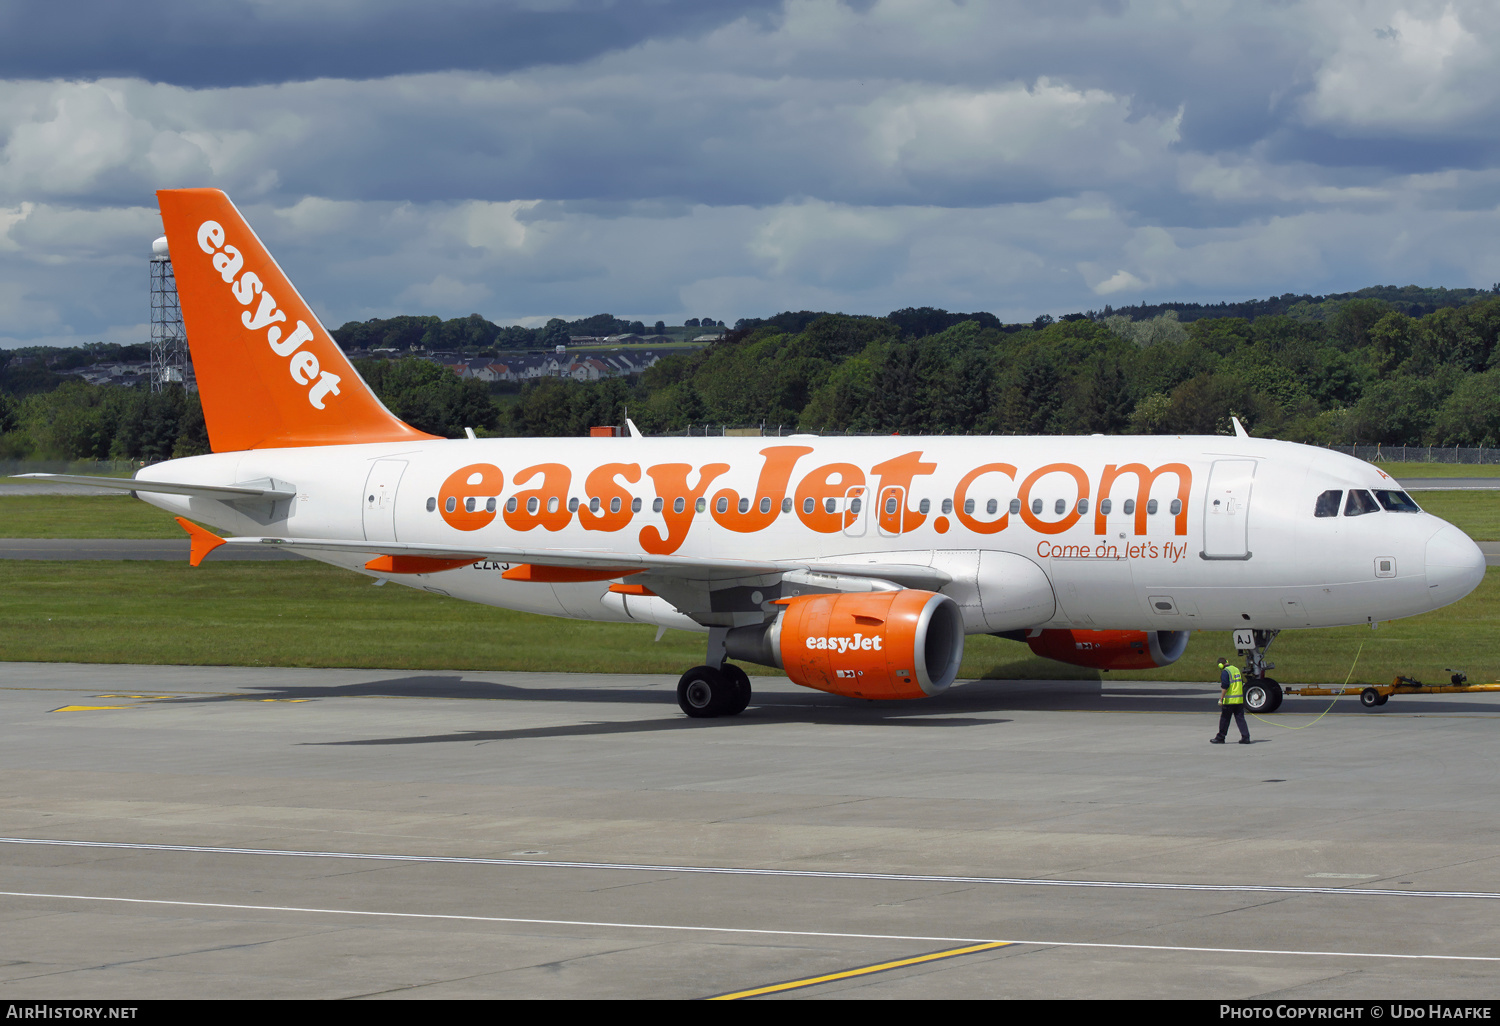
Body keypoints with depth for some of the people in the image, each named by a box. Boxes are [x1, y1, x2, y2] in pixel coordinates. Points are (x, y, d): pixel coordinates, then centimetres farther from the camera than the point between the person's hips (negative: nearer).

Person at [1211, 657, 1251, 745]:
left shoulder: (1225, 672, -11)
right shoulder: (1237, 669, 13)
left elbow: (1224, 687, -18)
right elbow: (1241, 684, 21)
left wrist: (1221, 699, -15)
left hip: (1229, 701, -7)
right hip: (1239, 700, 7)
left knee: (1224, 719, 3)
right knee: (1240, 719, 7)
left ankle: (1220, 738, 11)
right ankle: (1245, 737, 0)